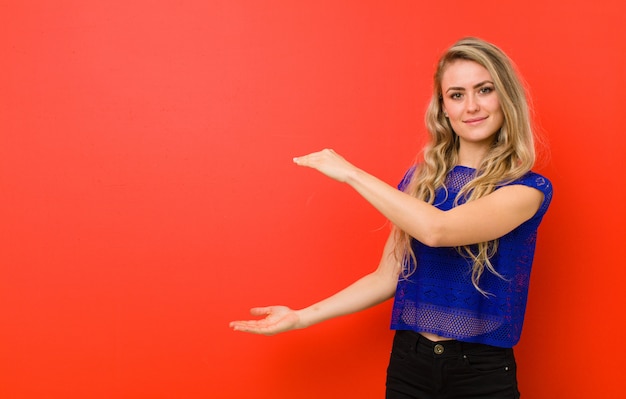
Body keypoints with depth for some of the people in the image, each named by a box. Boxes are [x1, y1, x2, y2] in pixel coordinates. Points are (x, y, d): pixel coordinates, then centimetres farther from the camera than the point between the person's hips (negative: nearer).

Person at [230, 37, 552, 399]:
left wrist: (349, 172, -17)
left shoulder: (528, 189, -10)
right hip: (408, 361, 3)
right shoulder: (420, 179, 4)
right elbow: (387, 278, 7)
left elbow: (437, 229, -26)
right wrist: (301, 318, 1)